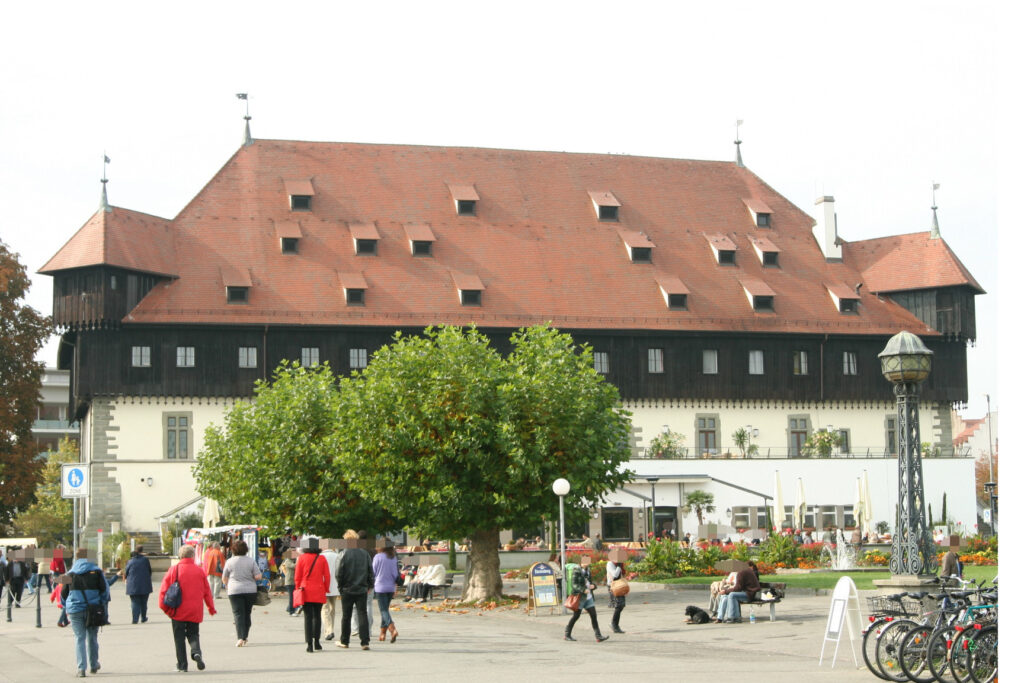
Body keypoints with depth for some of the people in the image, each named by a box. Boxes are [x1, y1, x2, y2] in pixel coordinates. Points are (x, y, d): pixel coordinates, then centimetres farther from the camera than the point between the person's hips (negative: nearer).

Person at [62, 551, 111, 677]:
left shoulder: (70, 573, 7)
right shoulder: (96, 571, 3)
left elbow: (63, 593, 10)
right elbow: (105, 589, -2)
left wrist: (67, 609, 21)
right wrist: (103, 605, 8)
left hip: (75, 610, 0)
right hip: (93, 609, 0)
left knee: (79, 638, 2)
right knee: (92, 638, 14)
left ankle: (81, 668, -8)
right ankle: (93, 665, 24)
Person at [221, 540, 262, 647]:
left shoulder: (229, 562, -1)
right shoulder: (251, 561, 0)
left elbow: (225, 579, 7)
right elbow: (258, 576, -5)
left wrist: (227, 586, 27)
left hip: (235, 591, -2)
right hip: (250, 590, 2)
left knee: (238, 614, -4)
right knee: (247, 613, 13)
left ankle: (240, 638, -17)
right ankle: (245, 637, 20)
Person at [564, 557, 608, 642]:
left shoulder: (587, 570, 13)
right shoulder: (576, 570, -11)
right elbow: (574, 584, -18)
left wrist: (593, 586, -2)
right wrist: (583, 590, -30)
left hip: (588, 597, 7)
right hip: (579, 597, -7)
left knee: (594, 615, -1)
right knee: (576, 616, 1)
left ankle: (598, 636, -2)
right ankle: (567, 635, 16)